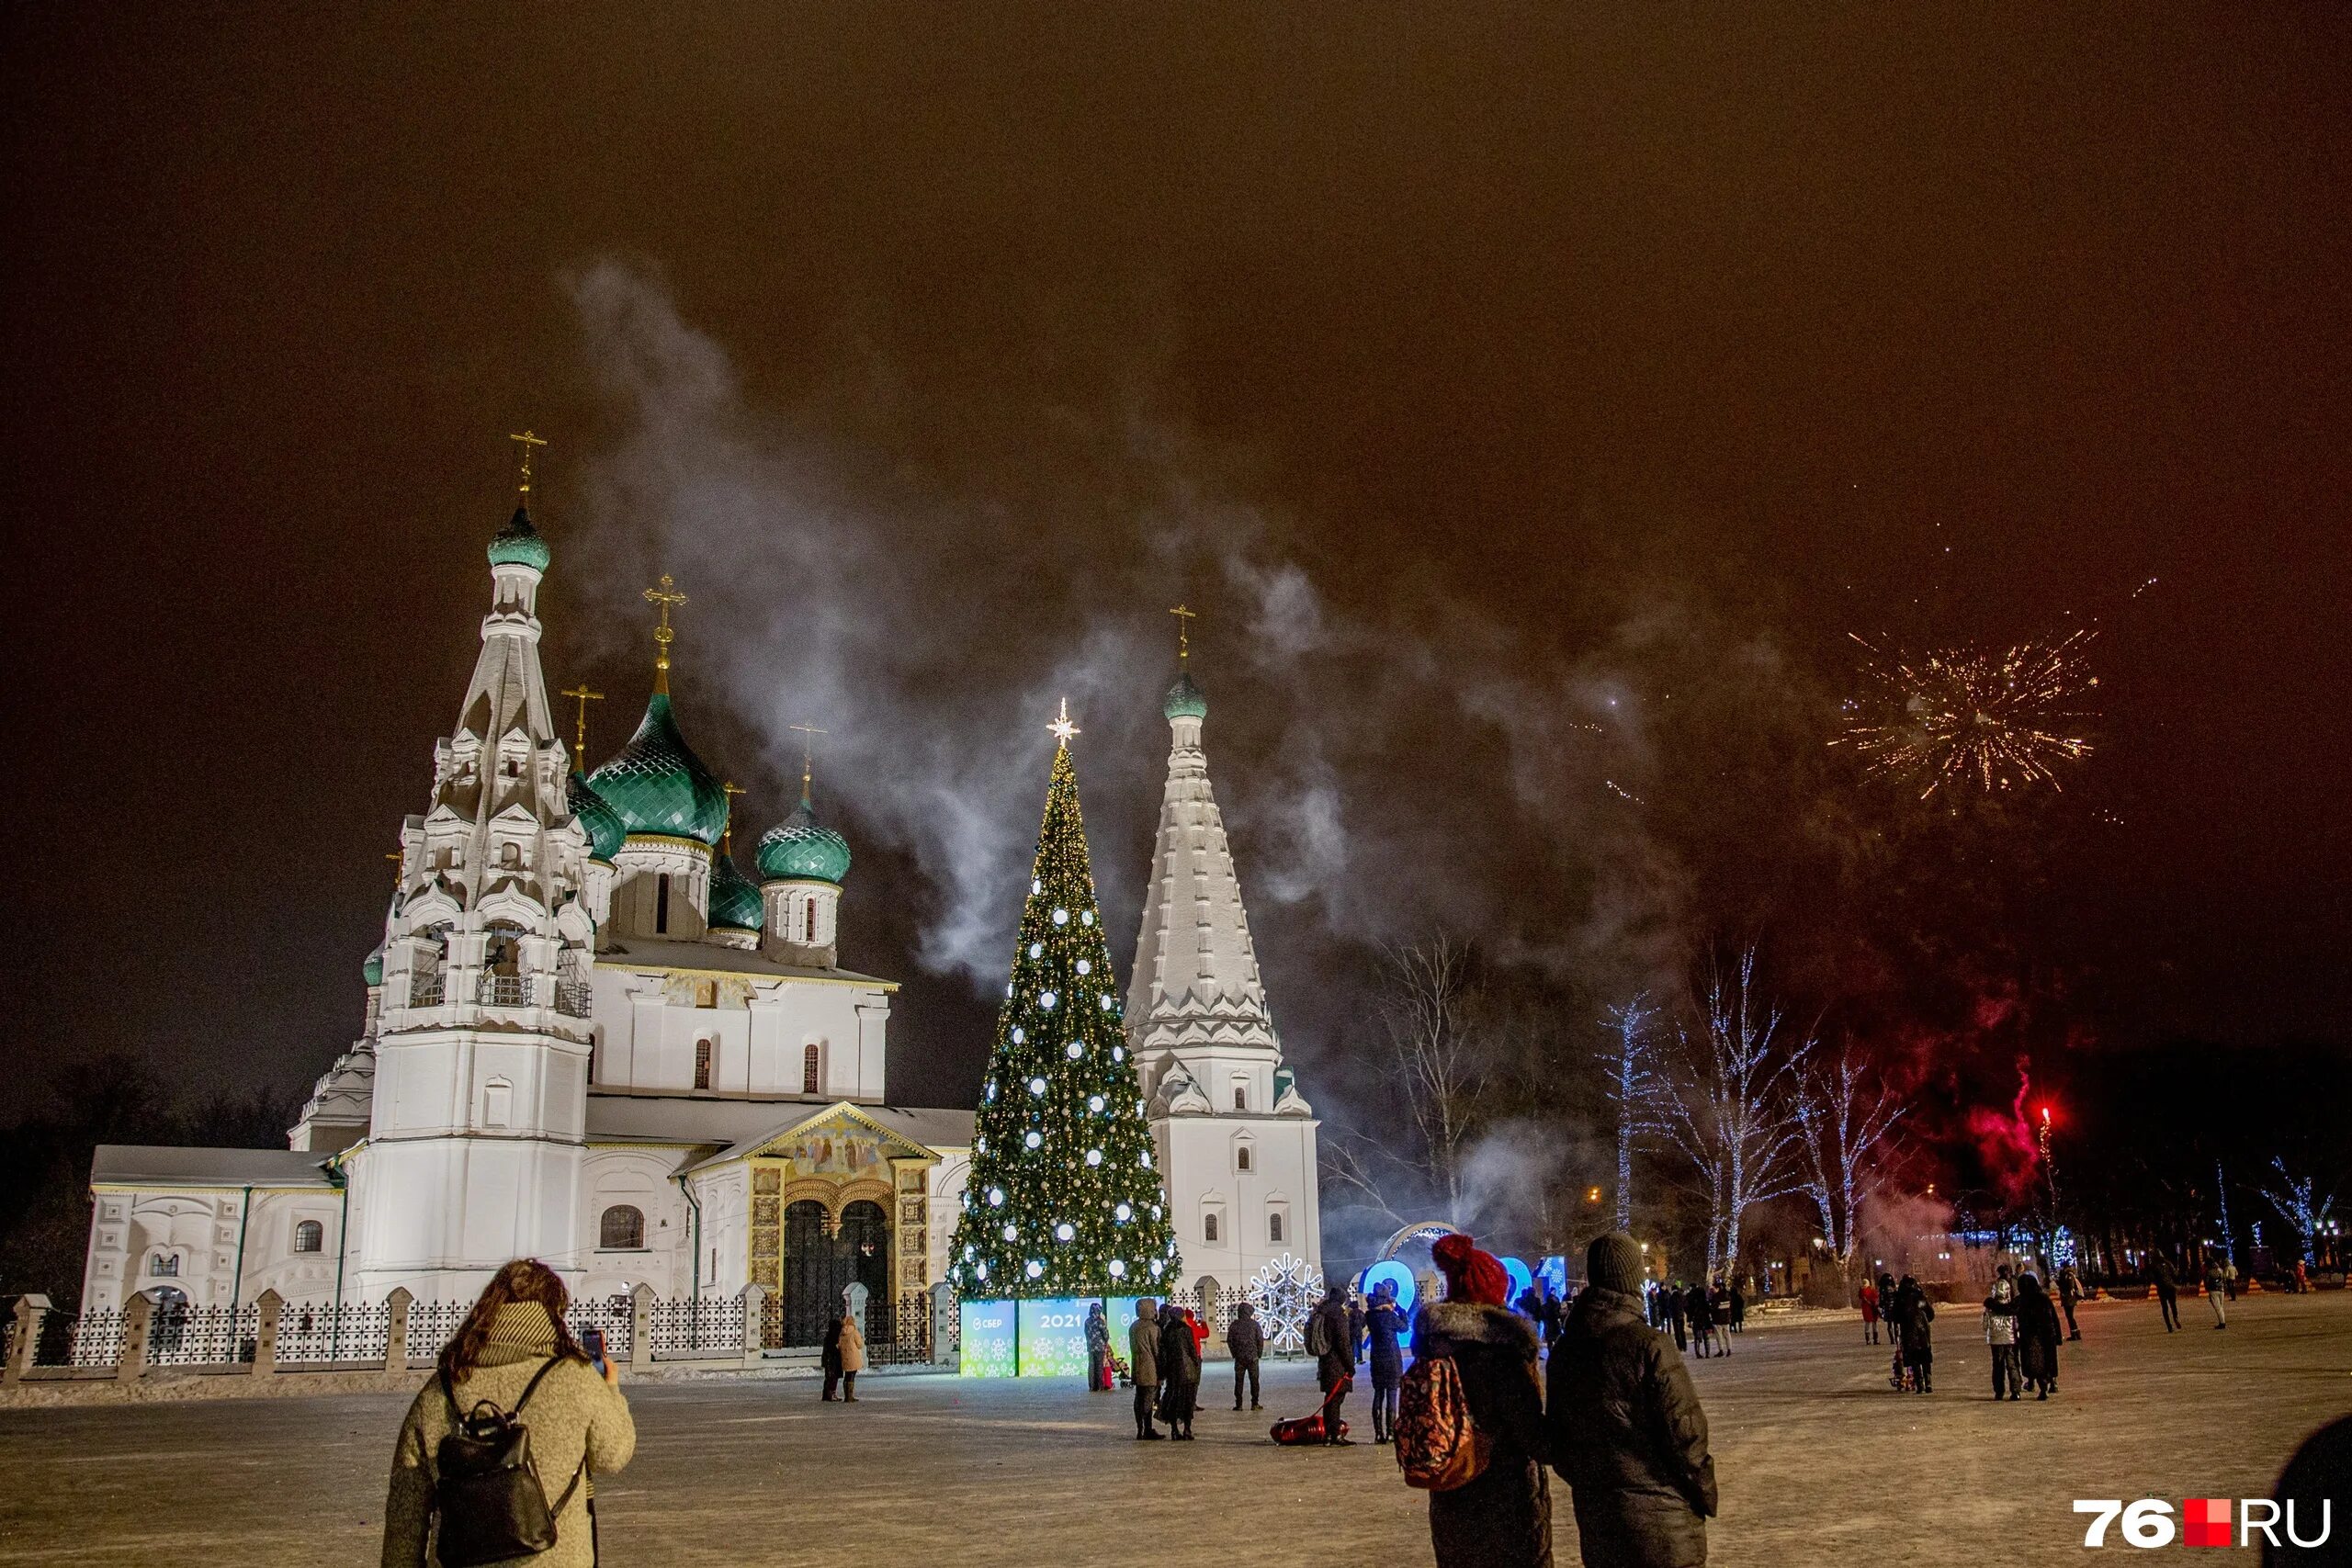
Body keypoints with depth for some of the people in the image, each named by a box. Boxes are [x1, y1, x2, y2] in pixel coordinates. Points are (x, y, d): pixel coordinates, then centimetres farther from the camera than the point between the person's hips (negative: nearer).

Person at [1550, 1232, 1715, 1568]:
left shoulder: (1564, 1350, 4)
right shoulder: (1648, 1346, -15)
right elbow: (1684, 1432, -14)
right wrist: (1705, 1498, 0)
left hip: (1594, 1518, 6)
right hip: (1659, 1518, -6)